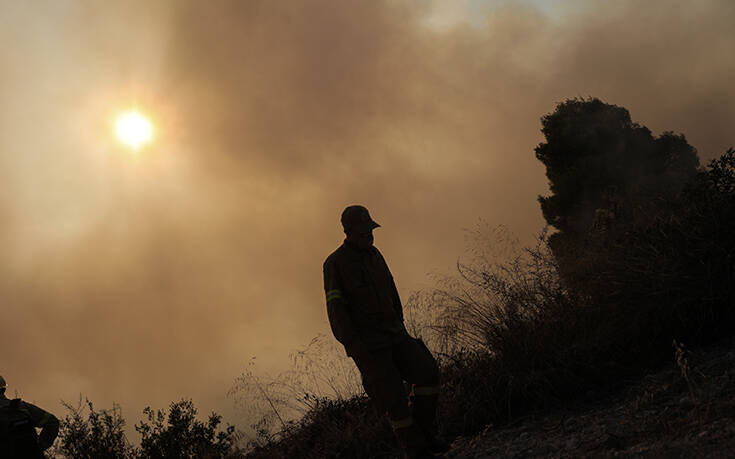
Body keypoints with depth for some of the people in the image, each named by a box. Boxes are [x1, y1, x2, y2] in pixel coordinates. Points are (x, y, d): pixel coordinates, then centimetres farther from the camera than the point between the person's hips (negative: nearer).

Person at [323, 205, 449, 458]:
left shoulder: (375, 255, 14)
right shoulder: (335, 263, -7)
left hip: (392, 333, 6)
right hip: (366, 342, -6)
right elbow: (335, 308, -12)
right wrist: (353, 344, -19)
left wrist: (400, 328, 19)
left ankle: (425, 431, 1)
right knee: (394, 396, -10)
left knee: (427, 370, -11)